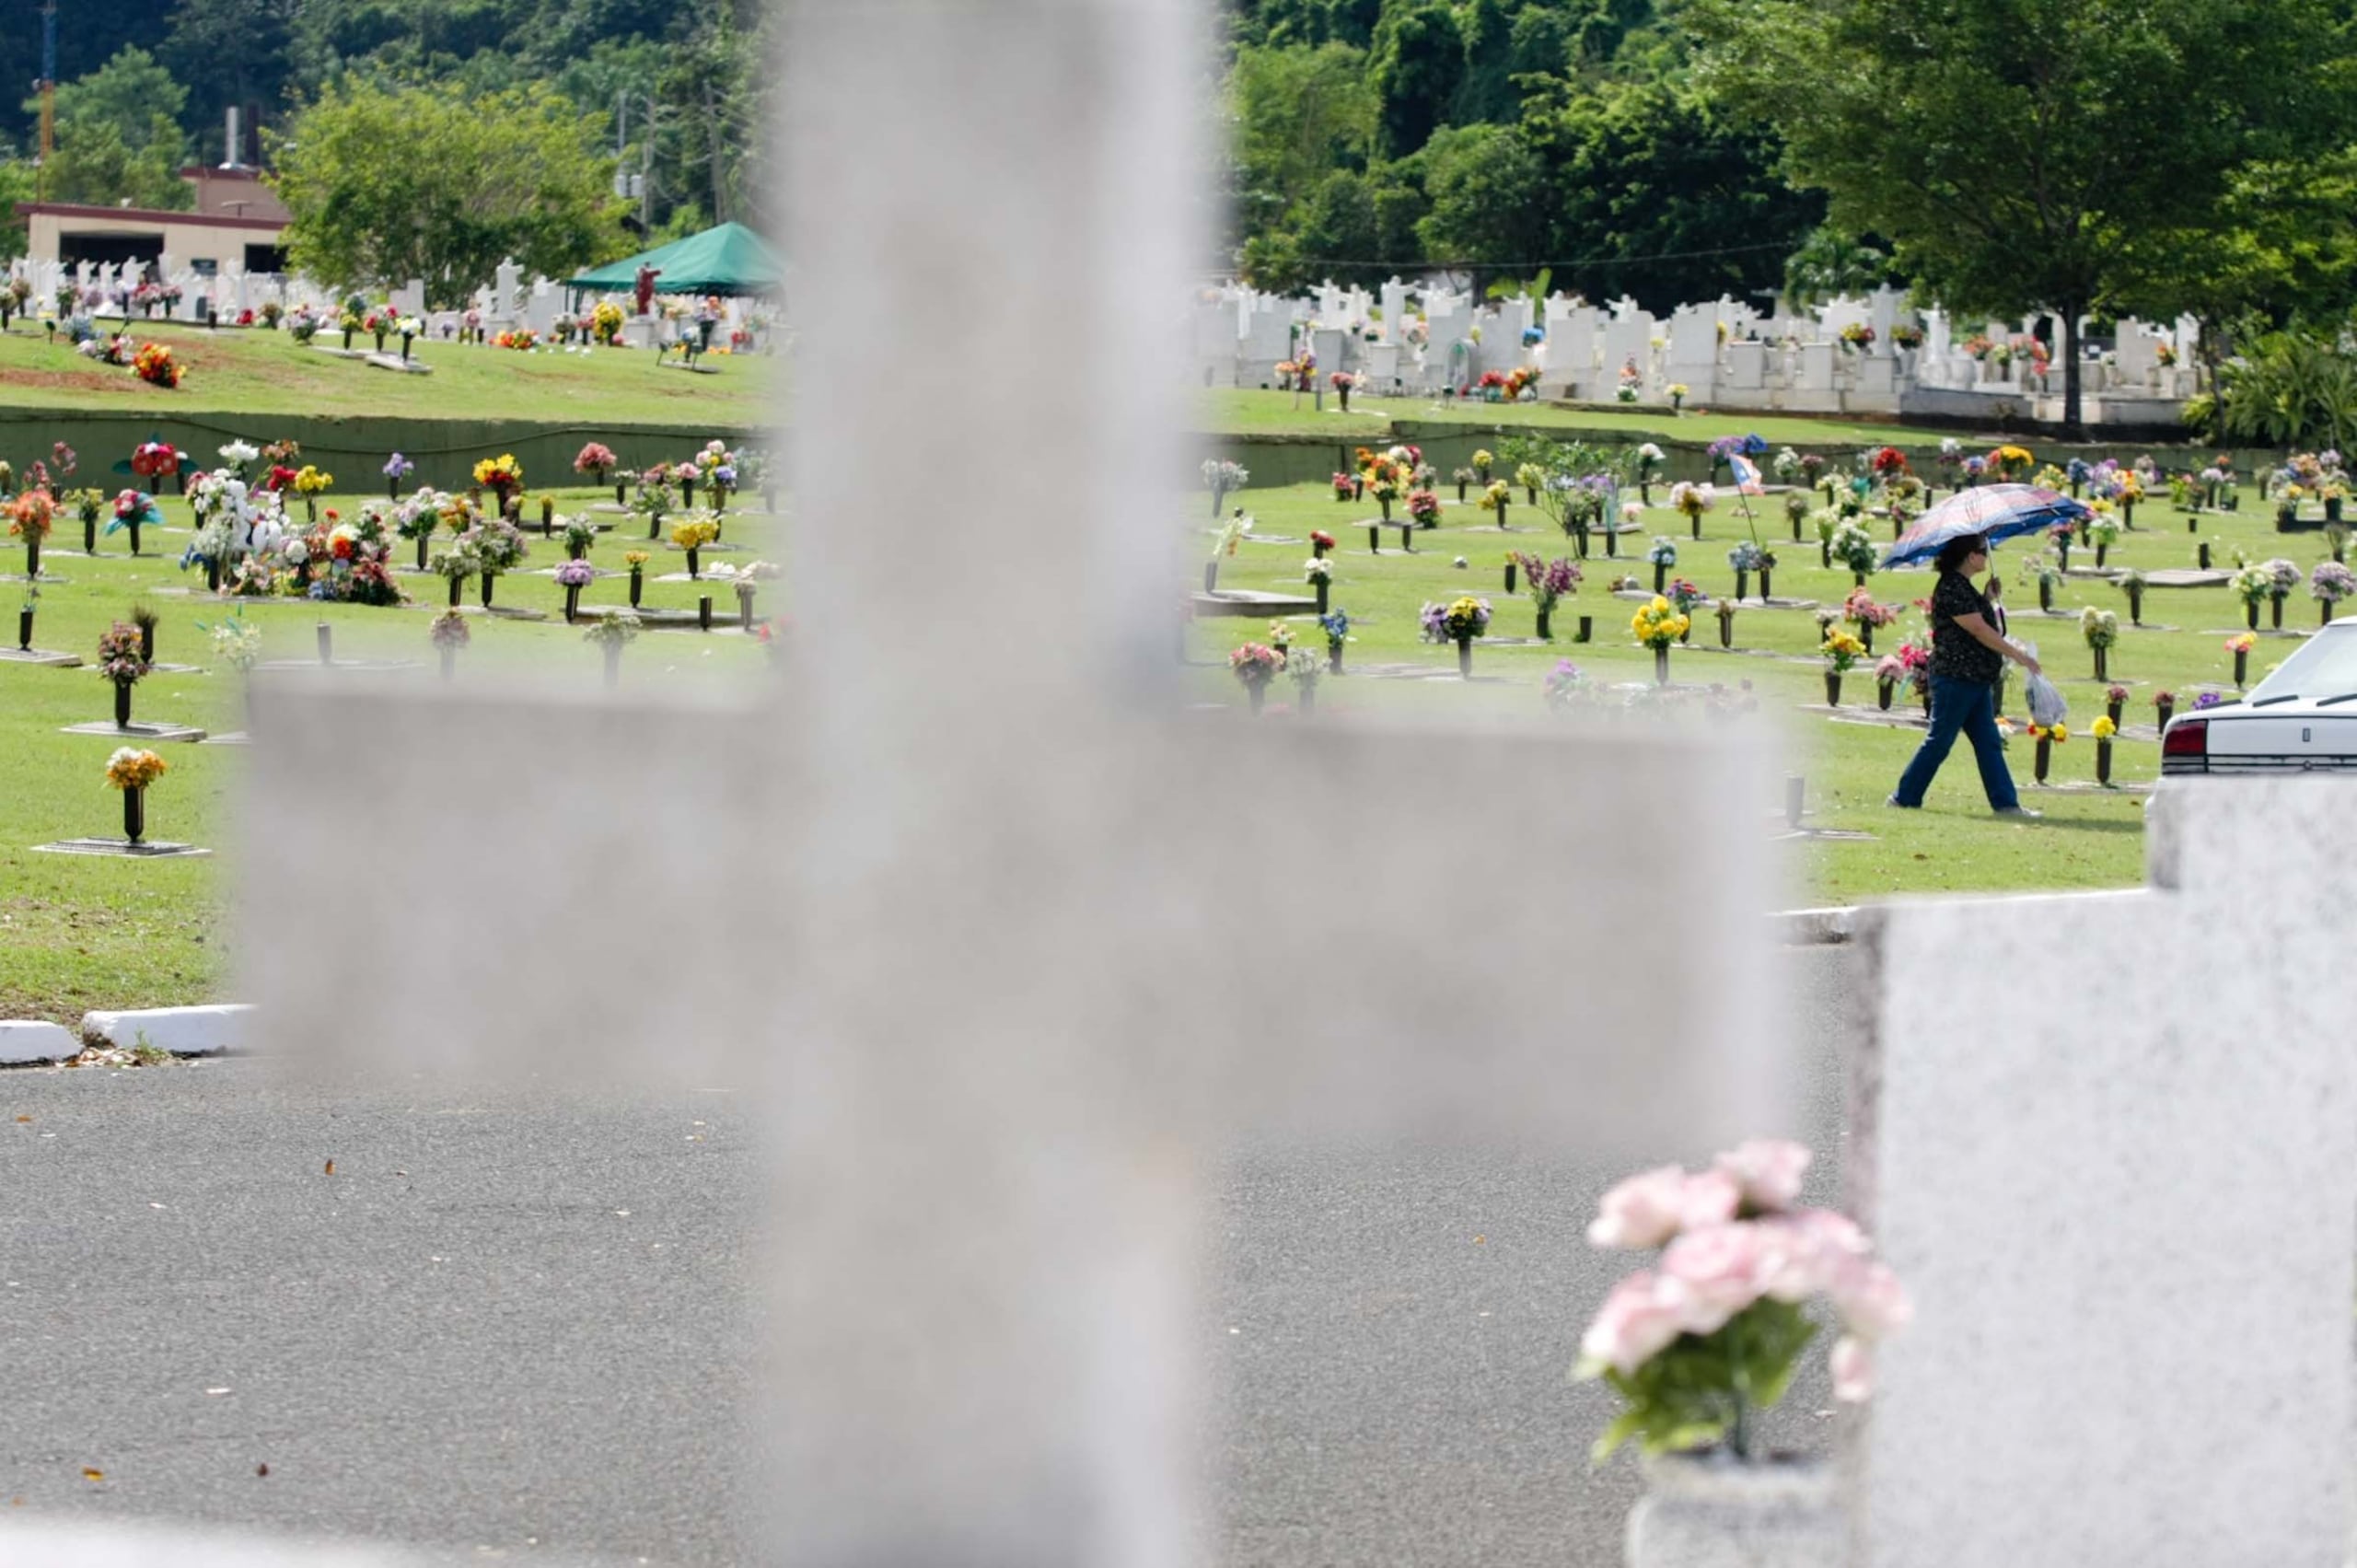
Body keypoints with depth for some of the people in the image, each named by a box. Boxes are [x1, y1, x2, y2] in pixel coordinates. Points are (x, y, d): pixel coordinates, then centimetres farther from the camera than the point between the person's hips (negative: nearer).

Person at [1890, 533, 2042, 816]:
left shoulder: (1963, 587, 15)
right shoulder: (1951, 588, -17)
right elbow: (1978, 630, -20)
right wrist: (2017, 655, -16)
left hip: (1976, 680, 10)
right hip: (1955, 678, -10)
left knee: (1989, 743, 7)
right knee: (1940, 742, -3)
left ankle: (2005, 803, 7)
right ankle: (1904, 798, 6)